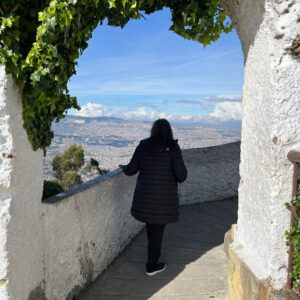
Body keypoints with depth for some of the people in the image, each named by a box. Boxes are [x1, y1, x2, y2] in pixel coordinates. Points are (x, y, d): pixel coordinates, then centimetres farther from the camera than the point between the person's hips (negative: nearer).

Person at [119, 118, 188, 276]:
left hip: (144, 195, 4)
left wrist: (123, 167, 25)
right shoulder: (172, 148, -11)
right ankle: (152, 266, 22)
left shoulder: (143, 146, -1)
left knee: (151, 224, 24)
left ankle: (153, 254, 44)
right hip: (164, 198, -3)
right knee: (157, 229, 9)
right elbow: (181, 175, -15)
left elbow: (131, 170, 3)